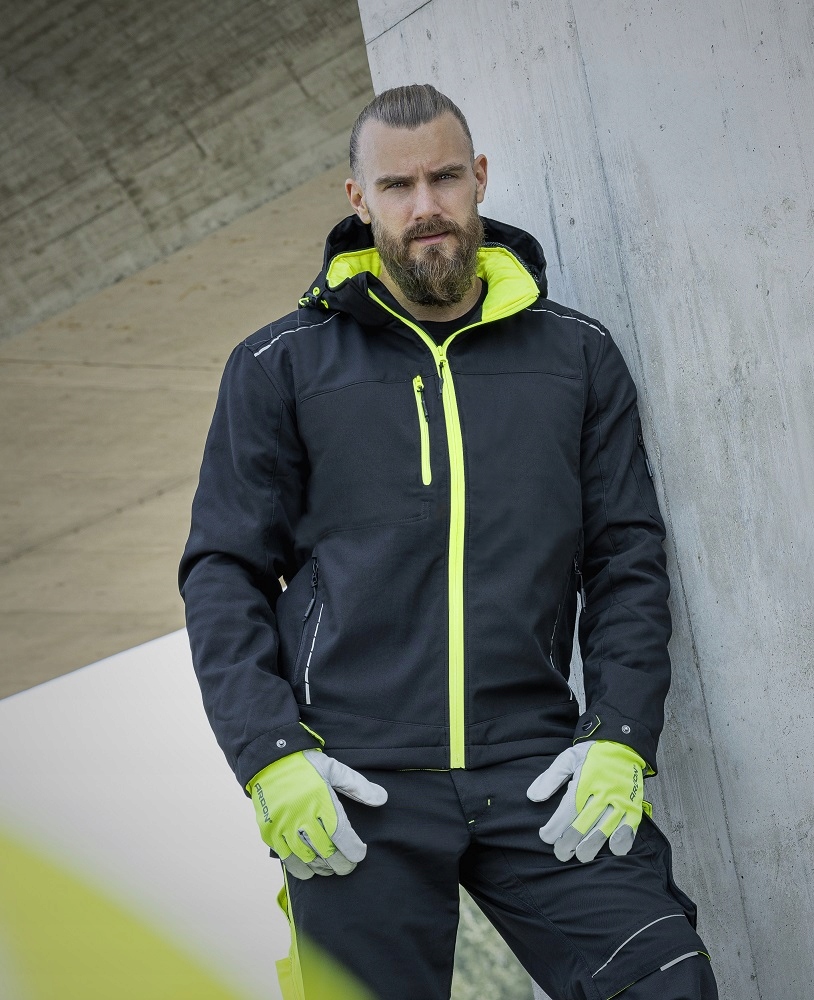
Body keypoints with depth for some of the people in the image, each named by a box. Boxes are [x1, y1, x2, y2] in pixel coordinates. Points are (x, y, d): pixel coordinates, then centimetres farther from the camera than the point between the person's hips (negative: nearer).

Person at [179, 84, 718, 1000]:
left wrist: (619, 739, -2)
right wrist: (270, 754, -7)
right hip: (356, 787, -1)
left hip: (537, 771, 1)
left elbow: (627, 558, 12)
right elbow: (224, 571, 6)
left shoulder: (578, 357, 13)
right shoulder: (279, 367, 9)